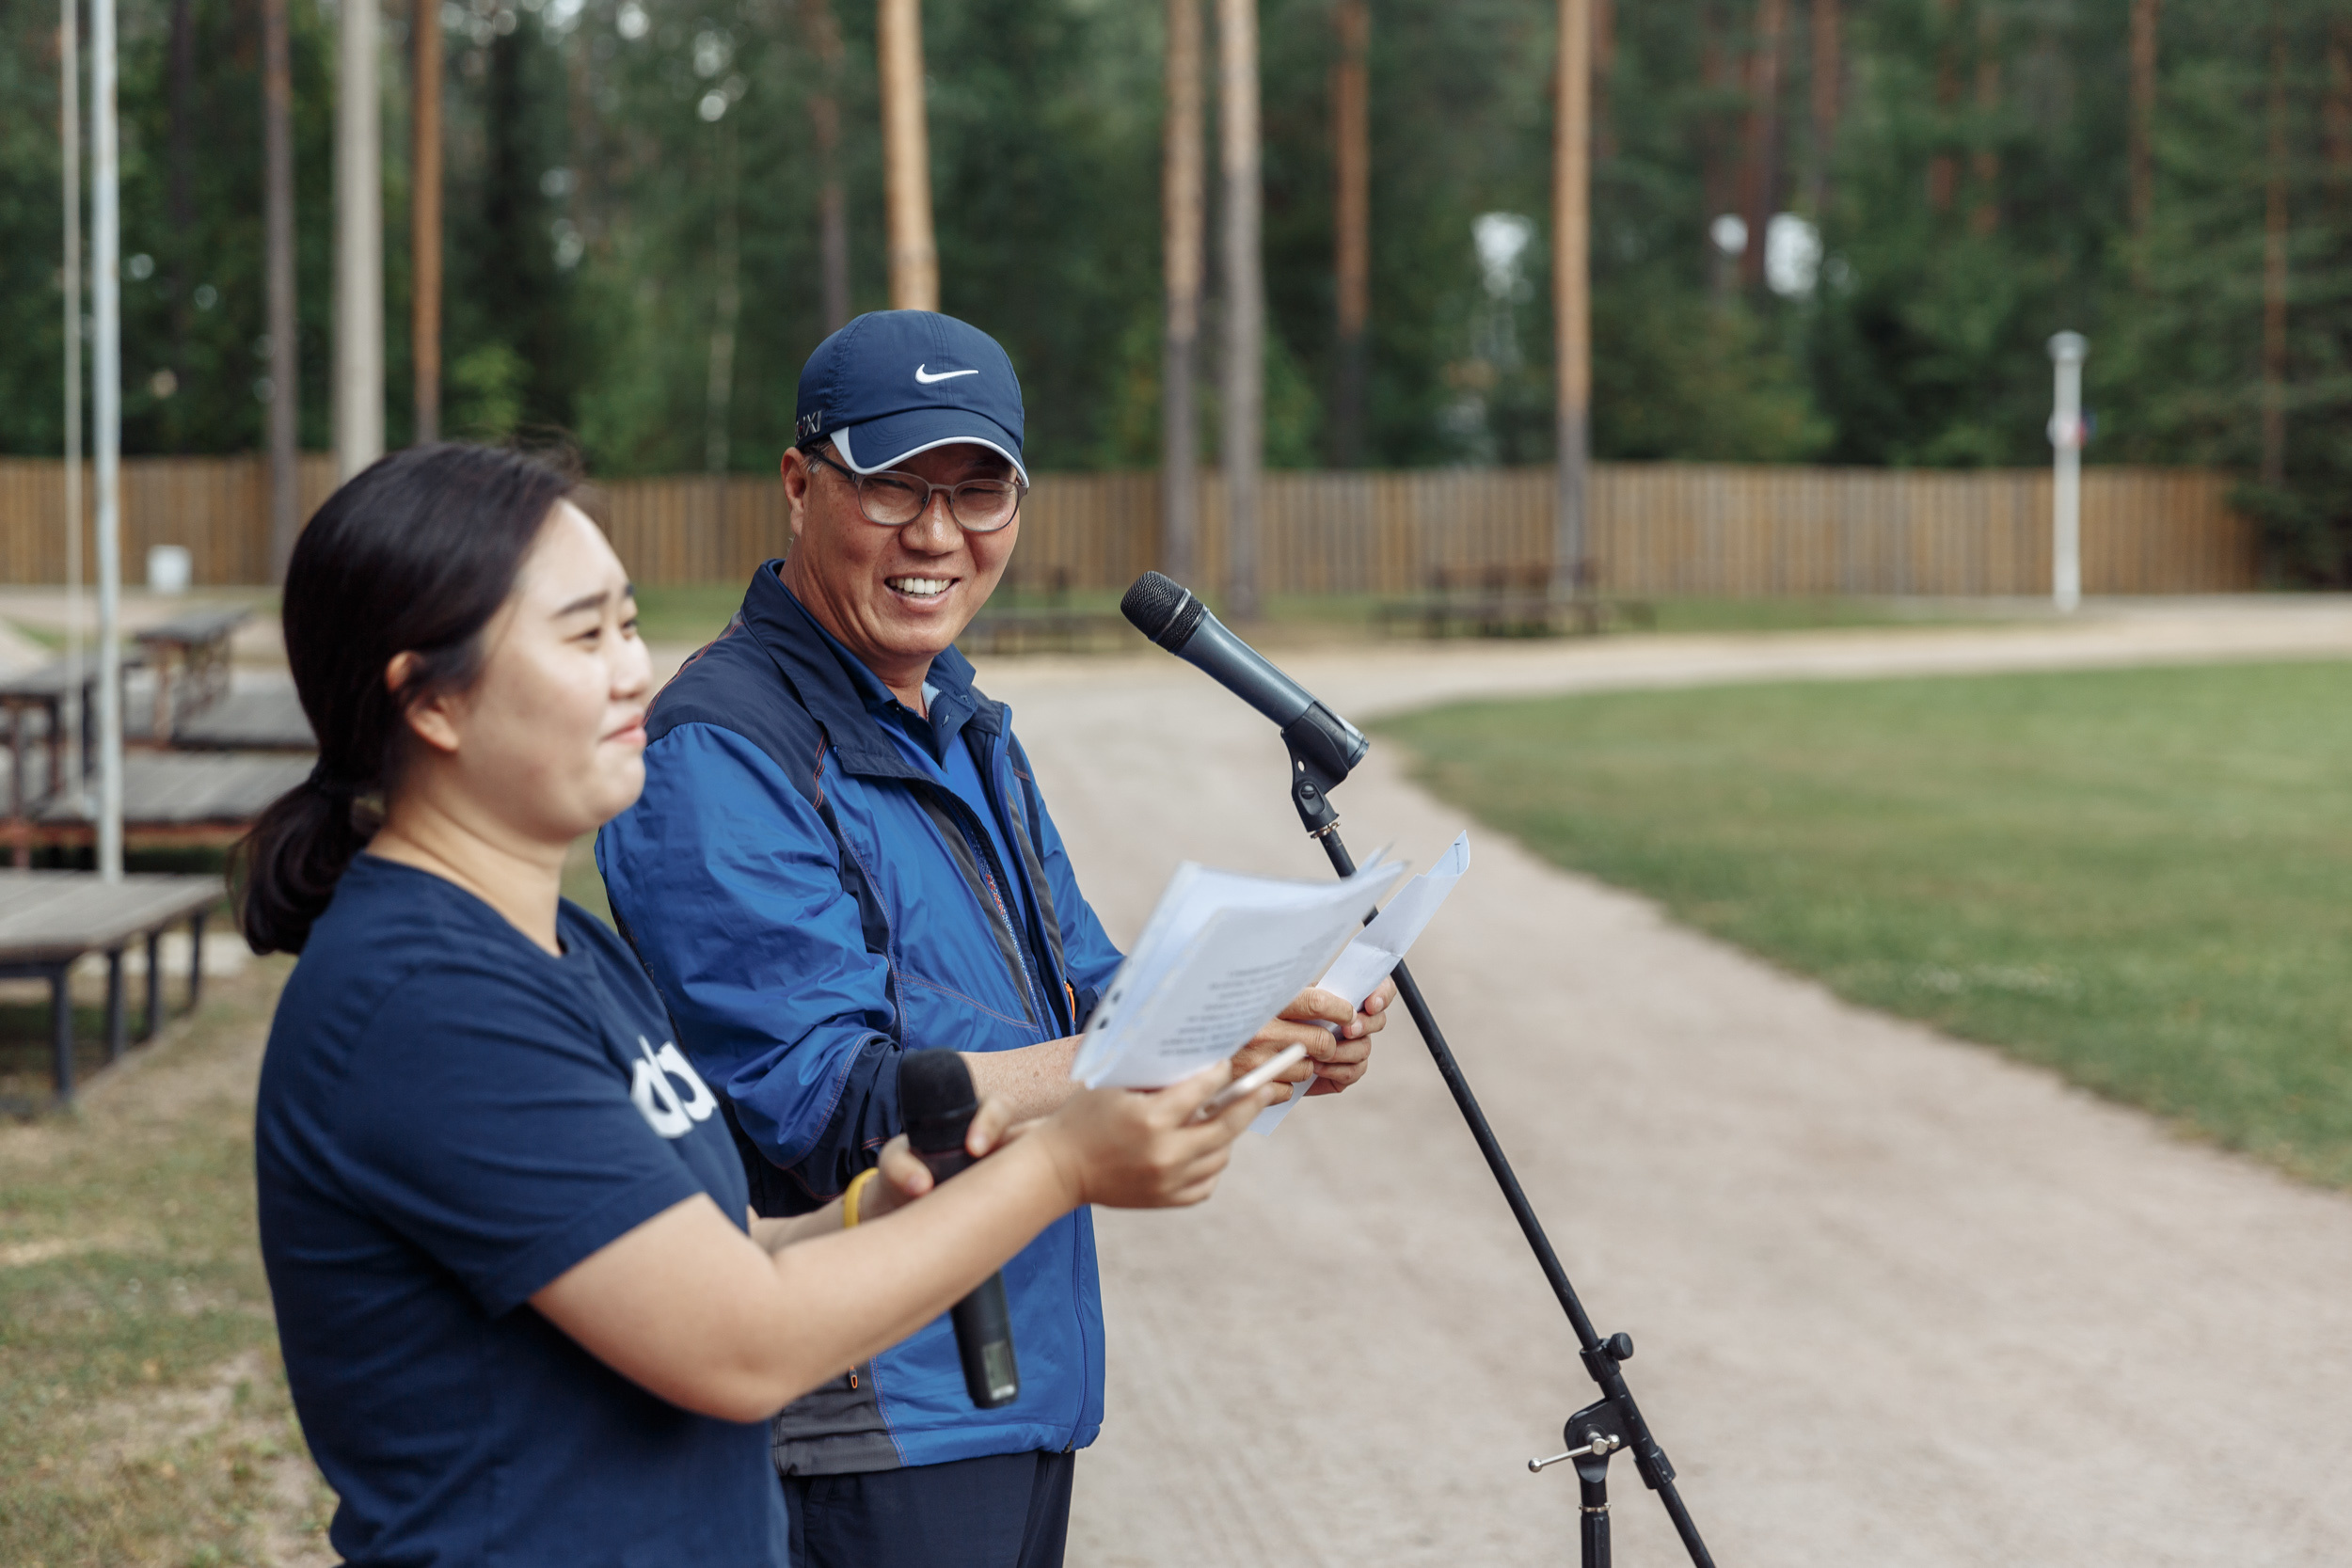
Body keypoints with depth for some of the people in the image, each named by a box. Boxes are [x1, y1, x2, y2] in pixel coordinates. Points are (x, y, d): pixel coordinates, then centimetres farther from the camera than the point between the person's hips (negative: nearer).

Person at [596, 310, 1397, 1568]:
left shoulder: (963, 726, 14)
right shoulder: (720, 754, -16)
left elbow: (1082, 1003, 17)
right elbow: (825, 1109, -23)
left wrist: (1279, 1034, -5)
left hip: (1029, 1390, 9)